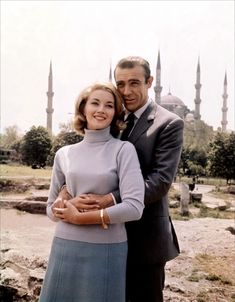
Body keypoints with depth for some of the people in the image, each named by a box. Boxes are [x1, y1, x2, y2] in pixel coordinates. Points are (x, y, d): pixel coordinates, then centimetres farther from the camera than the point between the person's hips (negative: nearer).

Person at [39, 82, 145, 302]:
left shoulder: (123, 150, -6)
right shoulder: (64, 154, 4)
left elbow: (134, 207, -16)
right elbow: (51, 208, 12)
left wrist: (79, 217, -12)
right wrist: (66, 207, -10)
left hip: (107, 249, -3)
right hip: (65, 247, 3)